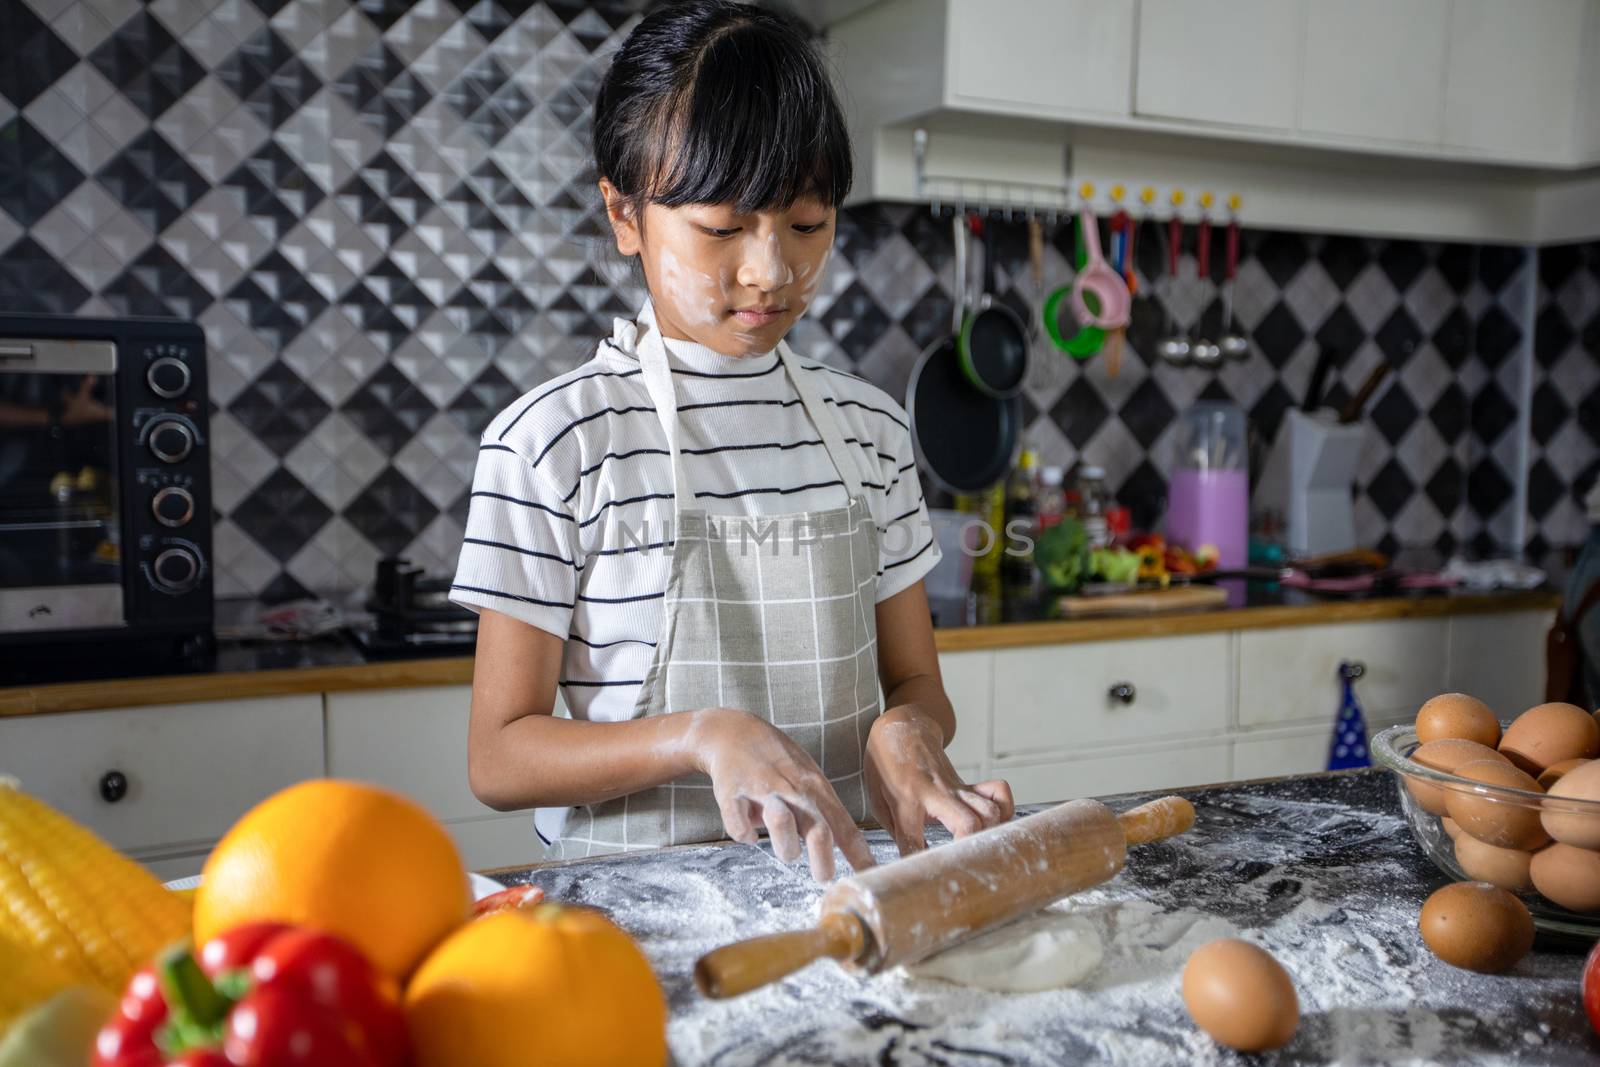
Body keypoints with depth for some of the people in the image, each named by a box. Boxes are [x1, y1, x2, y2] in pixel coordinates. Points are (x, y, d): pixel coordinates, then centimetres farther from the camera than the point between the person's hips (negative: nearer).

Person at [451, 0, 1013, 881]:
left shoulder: (869, 425, 7)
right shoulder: (552, 439, -8)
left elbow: (915, 682, 13)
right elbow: (499, 757, -7)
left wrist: (908, 732, -11)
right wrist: (704, 735, -22)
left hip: (837, 870, 5)